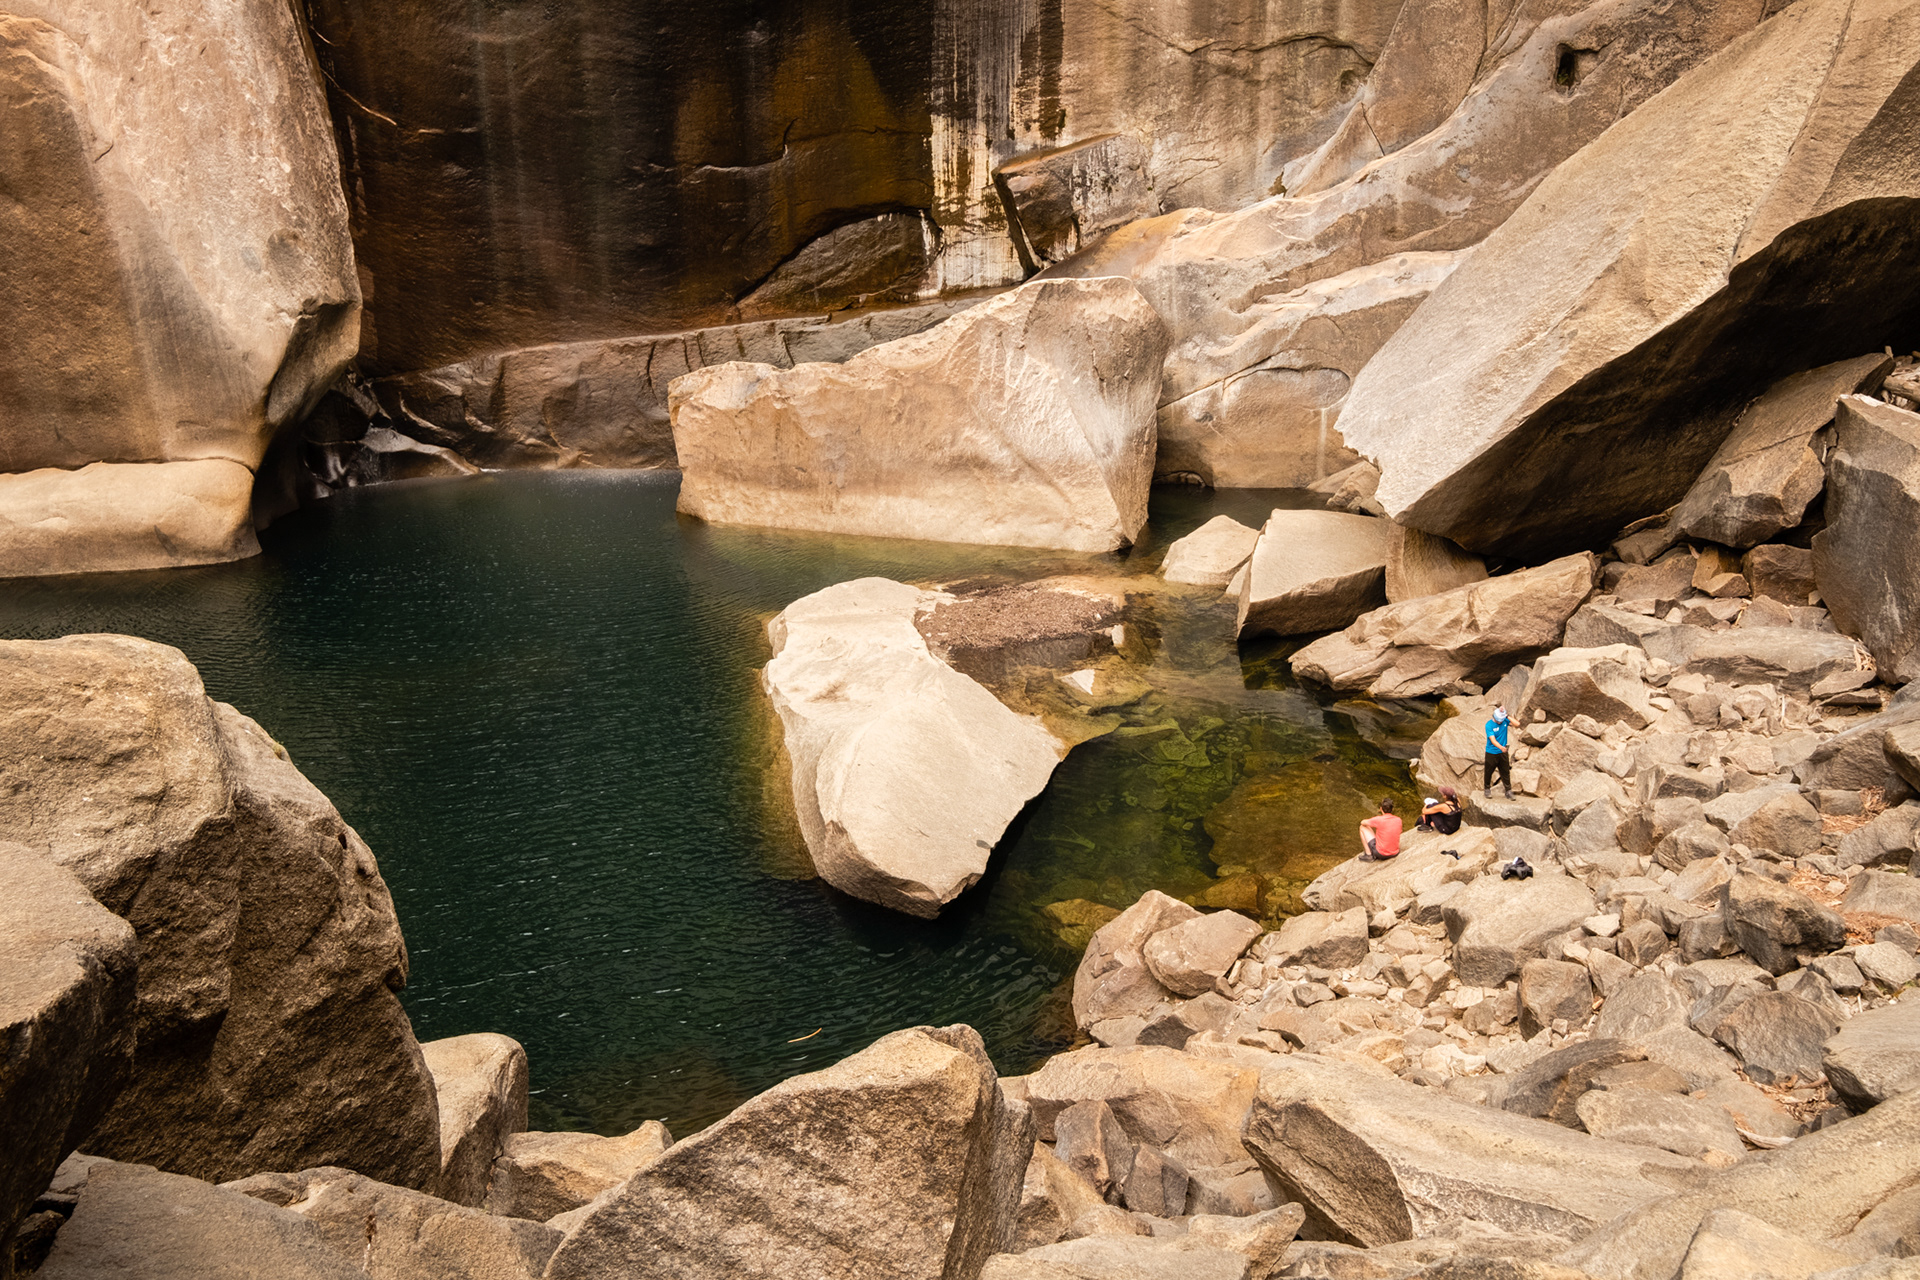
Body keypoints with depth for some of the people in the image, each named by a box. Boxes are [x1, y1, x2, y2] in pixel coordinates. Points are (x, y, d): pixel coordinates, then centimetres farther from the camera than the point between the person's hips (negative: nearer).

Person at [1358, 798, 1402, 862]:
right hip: (1395, 853, 5)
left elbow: (1363, 822, -1)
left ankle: (1368, 855, 9)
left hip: (1381, 853, -5)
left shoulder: (1379, 820, -18)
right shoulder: (1398, 820, -4)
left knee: (1362, 827, 8)